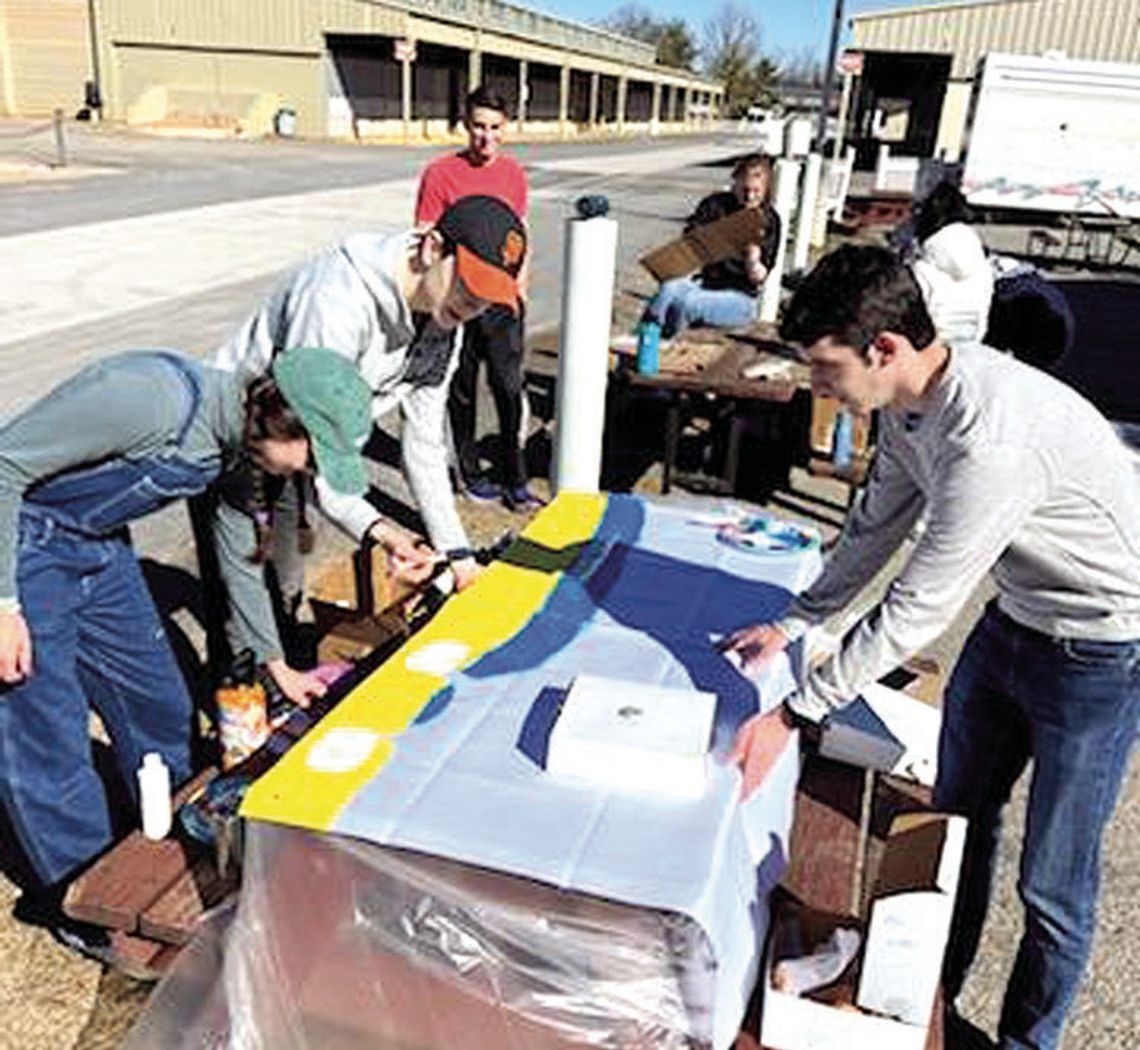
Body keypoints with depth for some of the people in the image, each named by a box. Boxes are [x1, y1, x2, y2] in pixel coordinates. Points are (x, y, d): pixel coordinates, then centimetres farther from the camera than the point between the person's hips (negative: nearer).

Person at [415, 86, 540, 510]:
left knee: (510, 389, 2)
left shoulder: (513, 172, 6)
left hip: (503, 301, 3)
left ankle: (515, 481, 12)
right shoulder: (440, 174, -8)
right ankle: (469, 473, 25)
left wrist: (520, 288, 10)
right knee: (461, 392, 10)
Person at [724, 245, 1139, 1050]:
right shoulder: (909, 400, -8)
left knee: (1053, 884, 4)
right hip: (1018, 616, 9)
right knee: (959, 818, 20)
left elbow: (917, 610, -32)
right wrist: (793, 623, 8)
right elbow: (877, 527, 7)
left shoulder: (991, 439, -37)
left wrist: (794, 716, -25)